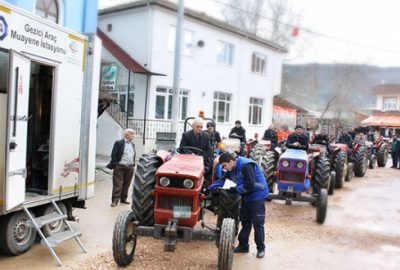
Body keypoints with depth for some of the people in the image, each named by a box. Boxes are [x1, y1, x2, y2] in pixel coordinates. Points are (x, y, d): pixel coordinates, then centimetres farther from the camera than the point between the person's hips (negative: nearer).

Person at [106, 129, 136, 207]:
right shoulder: (119, 143, -4)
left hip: (130, 168, 6)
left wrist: (133, 164, 10)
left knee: (126, 185, 10)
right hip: (120, 167, -5)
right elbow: (113, 155, -6)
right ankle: (115, 200, -2)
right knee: (117, 185, -4)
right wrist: (115, 165, -10)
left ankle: (123, 199, 21)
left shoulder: (133, 144, 14)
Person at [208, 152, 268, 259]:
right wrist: (210, 188, -6)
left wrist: (235, 189, -19)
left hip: (257, 196, -9)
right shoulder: (232, 169, 3)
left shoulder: (246, 165, -25)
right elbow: (223, 180, 7)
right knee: (245, 222, 13)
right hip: (246, 197, 9)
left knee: (257, 223, -3)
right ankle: (243, 246, 23)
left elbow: (250, 184, -29)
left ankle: (261, 248, 9)